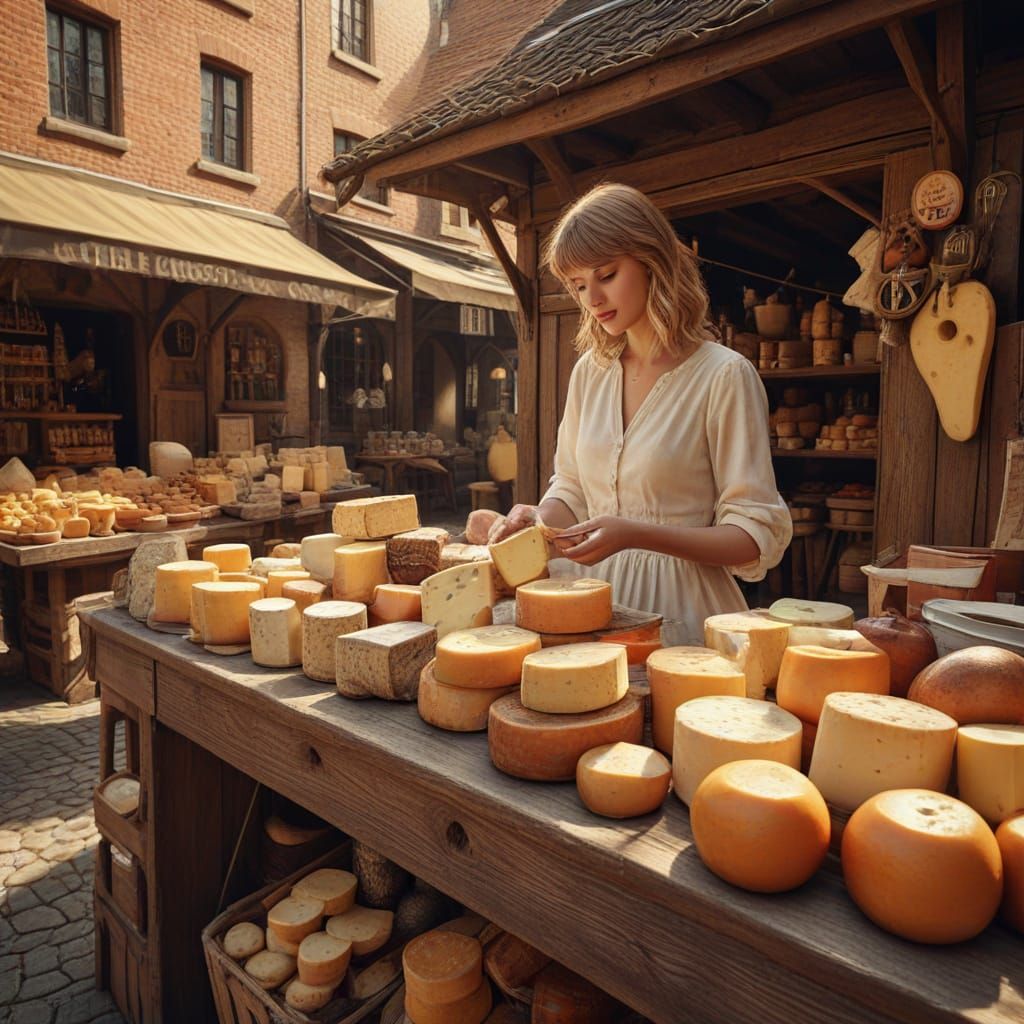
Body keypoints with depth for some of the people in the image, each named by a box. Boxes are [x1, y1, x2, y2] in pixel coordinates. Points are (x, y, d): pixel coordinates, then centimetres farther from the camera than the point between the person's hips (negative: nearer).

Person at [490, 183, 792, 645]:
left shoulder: (724, 375, -8)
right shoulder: (589, 371, 8)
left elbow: (757, 536, -9)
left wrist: (637, 534, -21)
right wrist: (540, 518, -5)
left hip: (679, 607, -3)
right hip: (593, 591, 4)